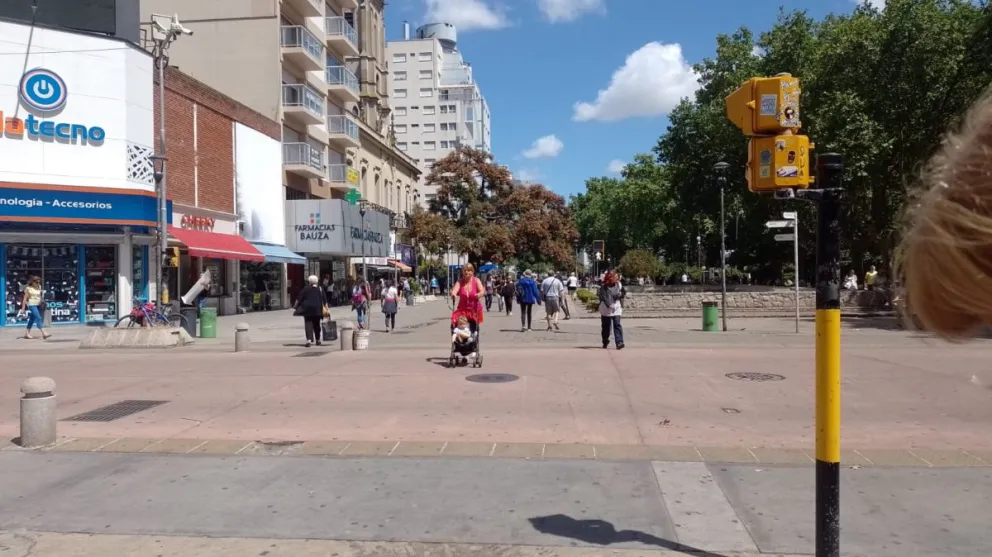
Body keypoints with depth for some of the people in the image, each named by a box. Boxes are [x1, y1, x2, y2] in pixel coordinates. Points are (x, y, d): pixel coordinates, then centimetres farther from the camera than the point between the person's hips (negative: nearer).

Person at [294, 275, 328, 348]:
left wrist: (296, 306, 8)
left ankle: (309, 339, -21)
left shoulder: (306, 289, -2)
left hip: (307, 308, -3)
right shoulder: (320, 289, 5)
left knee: (308, 324, -4)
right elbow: (325, 300, 3)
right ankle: (318, 340, 25)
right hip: (317, 309, 3)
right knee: (316, 324, 16)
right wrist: (326, 309, 6)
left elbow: (299, 299, -3)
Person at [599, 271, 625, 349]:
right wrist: (609, 305, -35)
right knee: (606, 326, 11)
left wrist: (621, 306, 9)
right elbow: (603, 297, -21)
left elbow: (622, 295, 16)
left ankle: (619, 342, -18)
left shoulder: (618, 285, 2)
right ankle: (605, 342, 28)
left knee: (617, 325, -13)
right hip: (606, 309, -1)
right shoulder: (603, 287, -9)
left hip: (616, 308, 1)